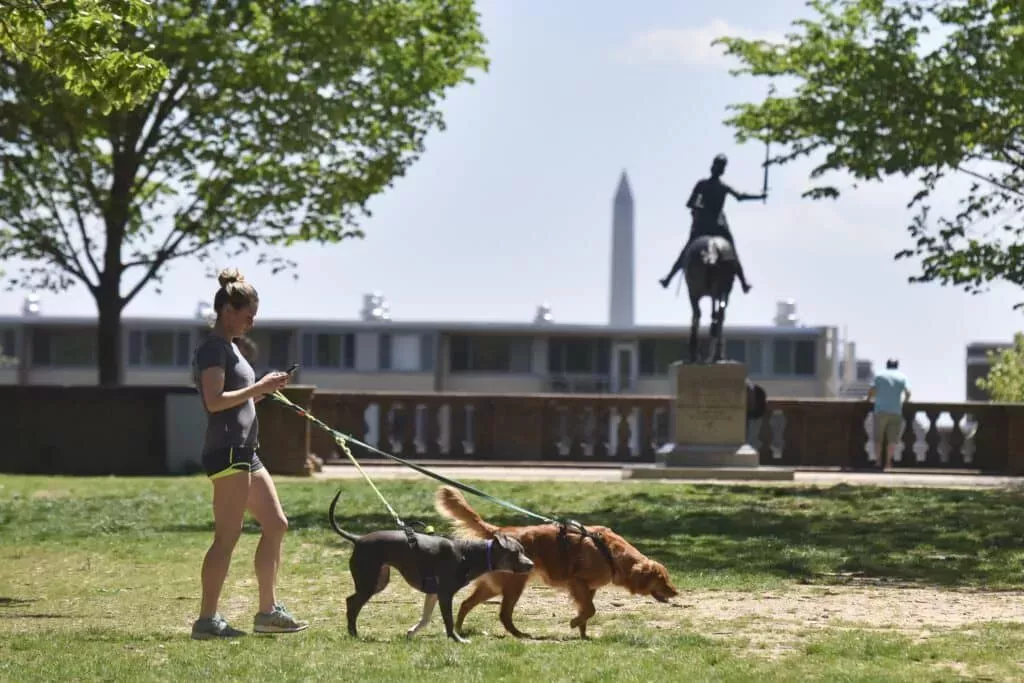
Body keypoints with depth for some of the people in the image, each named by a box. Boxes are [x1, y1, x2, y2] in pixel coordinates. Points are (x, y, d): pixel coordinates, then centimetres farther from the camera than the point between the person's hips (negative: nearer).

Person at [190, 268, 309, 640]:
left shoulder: (230, 347, 20)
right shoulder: (213, 348, -11)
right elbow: (215, 400, -21)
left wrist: (265, 390, 10)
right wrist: (260, 387, -17)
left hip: (244, 452, 11)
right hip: (225, 451, -11)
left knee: (275, 524, 12)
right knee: (227, 536, -10)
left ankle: (268, 611, 16)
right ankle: (206, 619, -9)